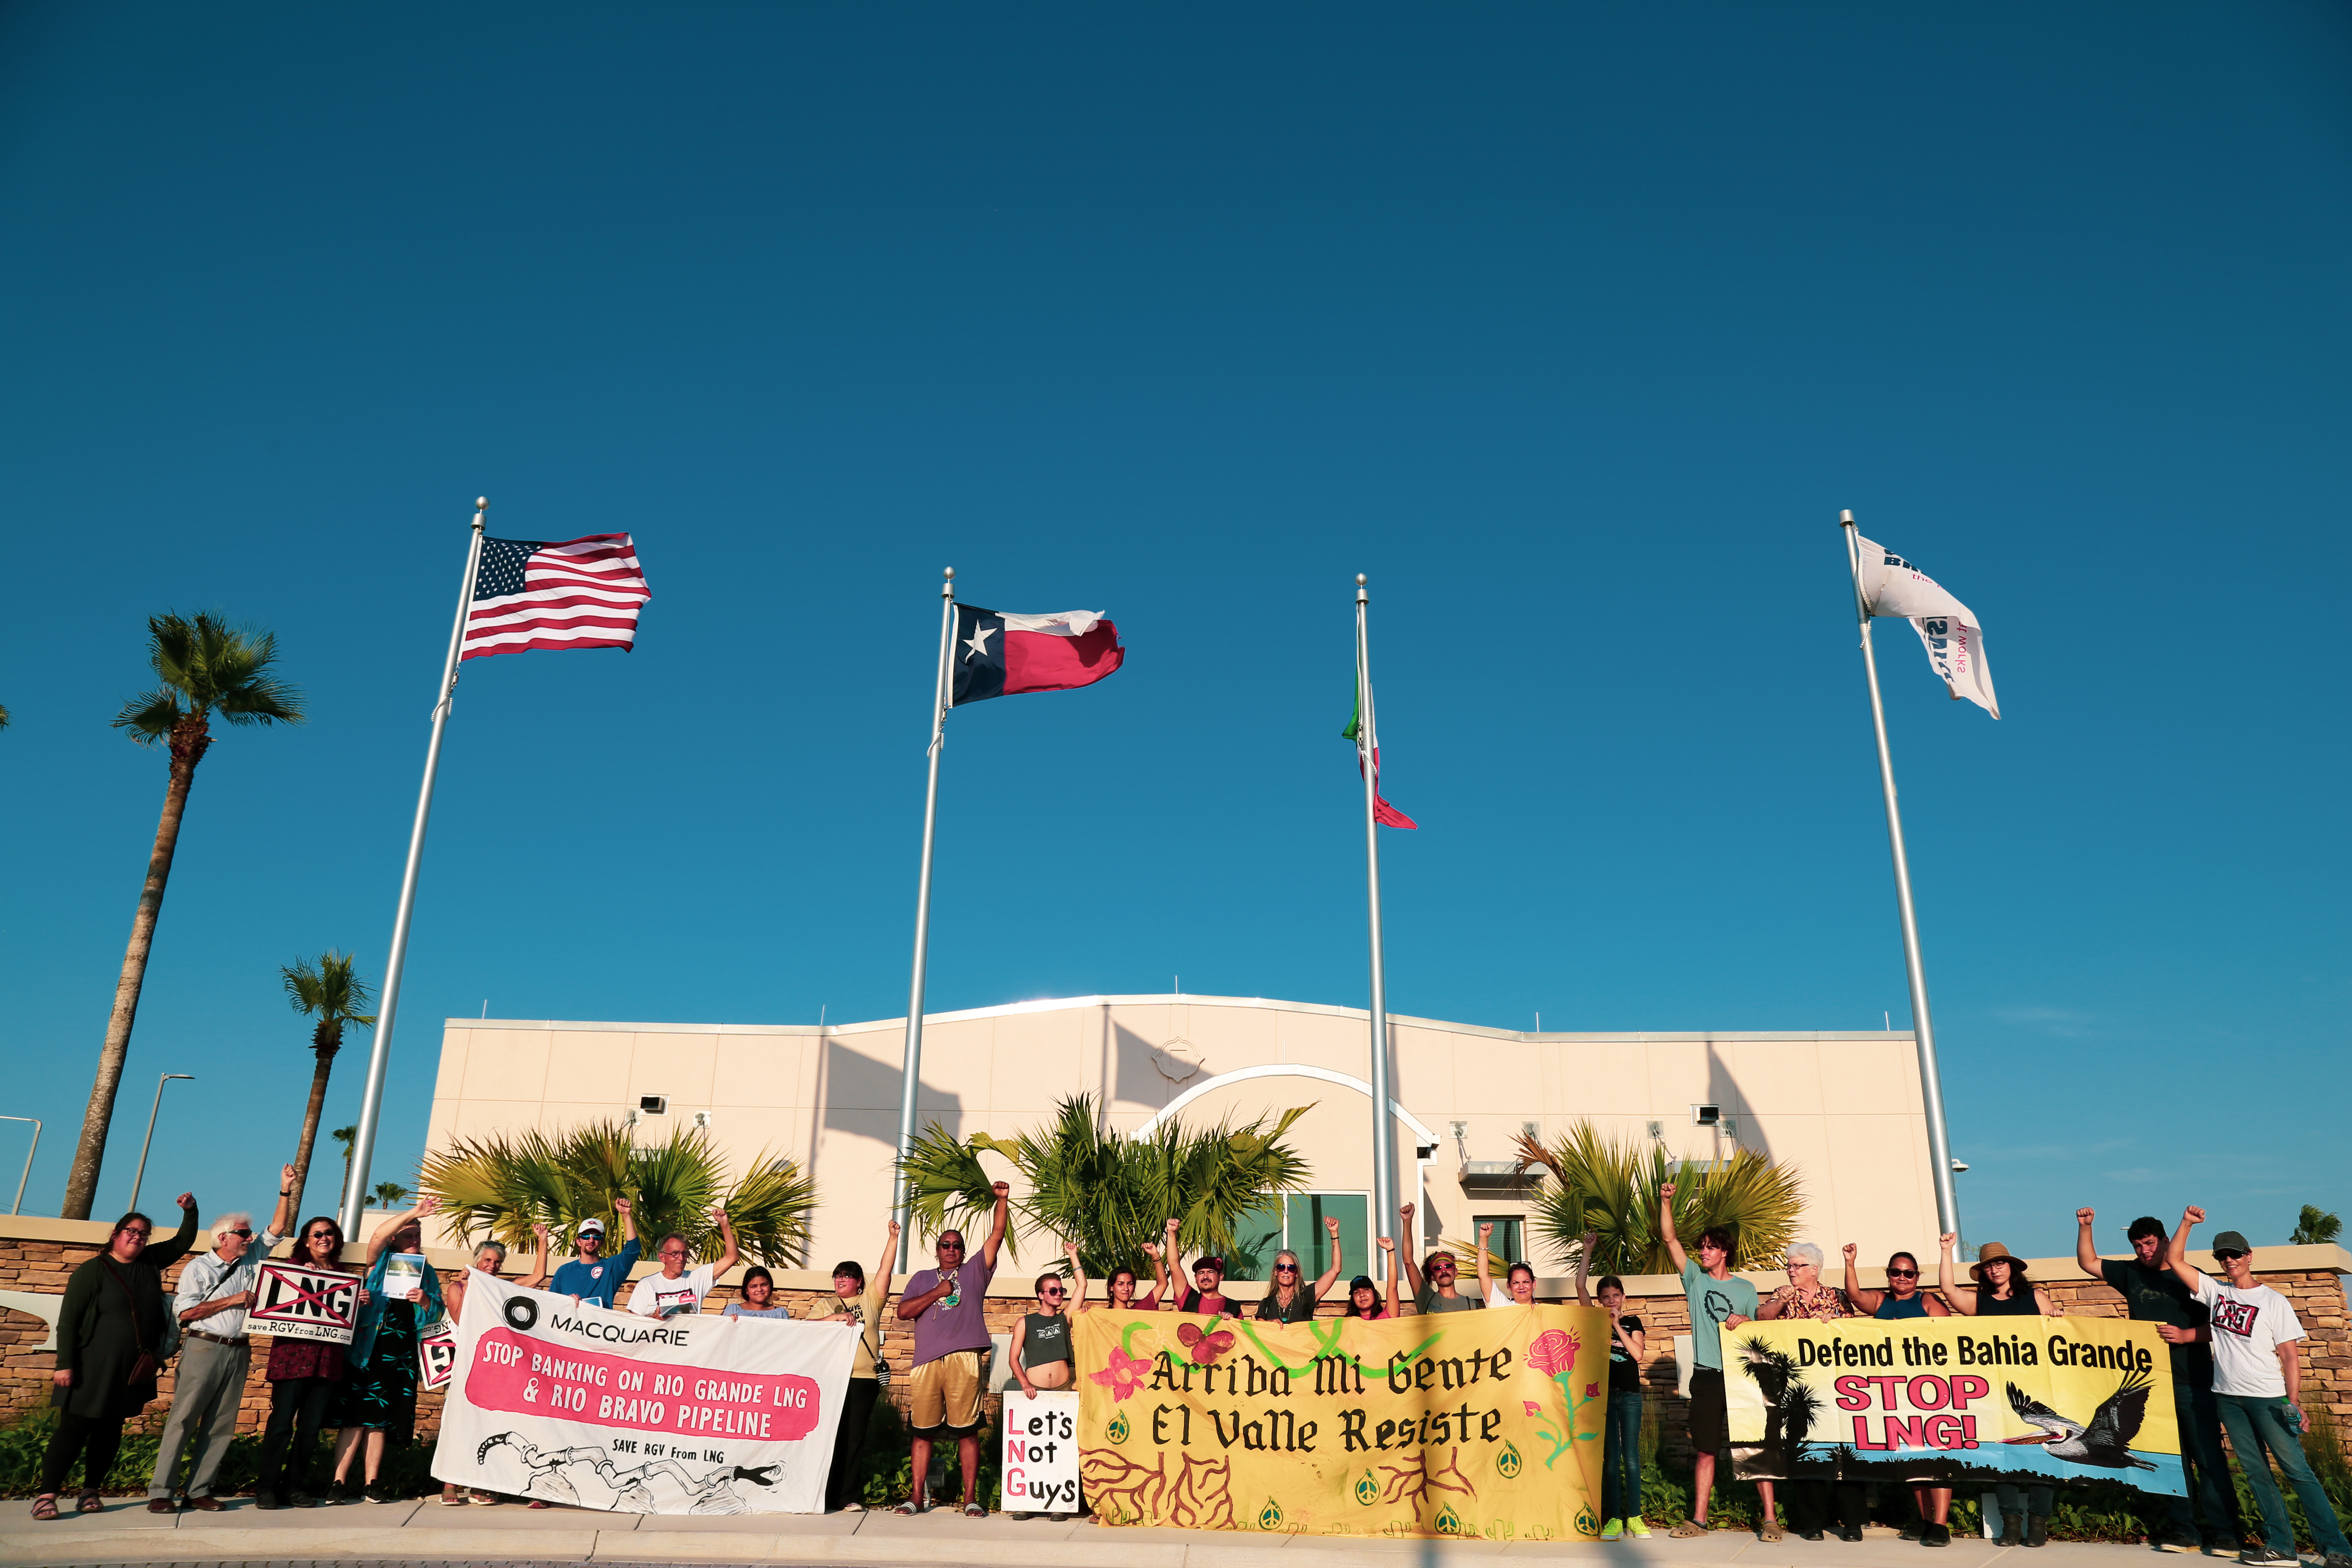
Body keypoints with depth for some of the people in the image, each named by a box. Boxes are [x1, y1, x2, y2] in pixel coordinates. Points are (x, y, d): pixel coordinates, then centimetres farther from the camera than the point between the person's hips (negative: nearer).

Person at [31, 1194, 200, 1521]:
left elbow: (184, 1241, 20)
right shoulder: (92, 1270, -6)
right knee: (74, 1429, -4)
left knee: (110, 1431, 9)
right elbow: (68, 1319, -8)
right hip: (93, 1367, -5)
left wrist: (190, 1210, 5)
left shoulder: (150, 1264, 8)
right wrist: (65, 1365, -14)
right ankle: (46, 1496, 3)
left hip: (131, 1370, 5)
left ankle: (90, 1493, 17)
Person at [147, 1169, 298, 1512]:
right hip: (204, 1348, -5)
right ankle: (160, 1492, -2)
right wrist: (233, 1301, -9)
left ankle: (199, 1491, 7)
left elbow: (277, 1230, 11)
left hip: (237, 1352, 5)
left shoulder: (250, 1260, 14)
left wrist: (286, 1191, 2)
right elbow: (185, 1311, -7)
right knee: (183, 1420, -5)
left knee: (221, 1426, 3)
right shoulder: (199, 1268, 1)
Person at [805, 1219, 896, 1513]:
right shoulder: (825, 1306, 16)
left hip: (865, 1379, 0)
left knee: (854, 1438, 1)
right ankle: (823, 1496, 3)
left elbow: (885, 1270, 4)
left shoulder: (870, 1301, 13)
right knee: (830, 1436, -3)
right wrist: (835, 1318, -12)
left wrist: (893, 1238, -4)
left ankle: (847, 1498, 5)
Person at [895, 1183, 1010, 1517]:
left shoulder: (975, 1271, 17)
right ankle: (917, 1497, 10)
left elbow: (996, 1236, 9)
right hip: (927, 1361, 2)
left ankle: (971, 1498, -1)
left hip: (966, 1359, -2)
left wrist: (1002, 1200, 0)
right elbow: (903, 1312, 10)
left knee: (967, 1430, -4)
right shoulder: (922, 1279, 22)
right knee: (923, 1431, 2)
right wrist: (938, 1292, 2)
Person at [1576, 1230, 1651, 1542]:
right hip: (1603, 1393, 0)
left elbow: (1638, 1354, -7)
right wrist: (1587, 1251, -6)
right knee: (1610, 1457, 1)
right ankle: (1614, 1519, 3)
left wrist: (1617, 1325, -10)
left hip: (1629, 1394, 0)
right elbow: (1580, 1286, -5)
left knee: (1631, 1457, 0)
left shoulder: (1633, 1323, 7)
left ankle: (1634, 1517, 4)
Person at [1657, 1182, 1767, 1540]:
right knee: (1706, 1451, 7)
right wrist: (1665, 1202, -10)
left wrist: (1745, 1321, -9)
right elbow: (1669, 1239, 0)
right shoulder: (1695, 1278, 8)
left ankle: (1770, 1519, 3)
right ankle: (1699, 1520, 13)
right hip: (1706, 1376, 1)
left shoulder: (1745, 1289, 8)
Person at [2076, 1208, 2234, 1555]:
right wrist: (2084, 1227, 3)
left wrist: (2186, 1335, -18)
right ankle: (2184, 1530, 12)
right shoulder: (2131, 1274, 10)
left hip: (2192, 1383, -4)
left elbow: (2217, 1325, -4)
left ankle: (2224, 1533, 3)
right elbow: (2088, 1263, 15)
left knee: (2208, 1458, -3)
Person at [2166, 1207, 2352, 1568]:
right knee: (2255, 1471, 5)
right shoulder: (2215, 1291, 9)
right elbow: (2174, 1260, 8)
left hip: (2267, 1397, -4)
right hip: (2228, 1397, 4)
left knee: (2297, 1470, -6)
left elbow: (2290, 1354, -4)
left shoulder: (2273, 1302, -1)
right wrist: (2187, 1223, 0)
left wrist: (2295, 1403, -11)